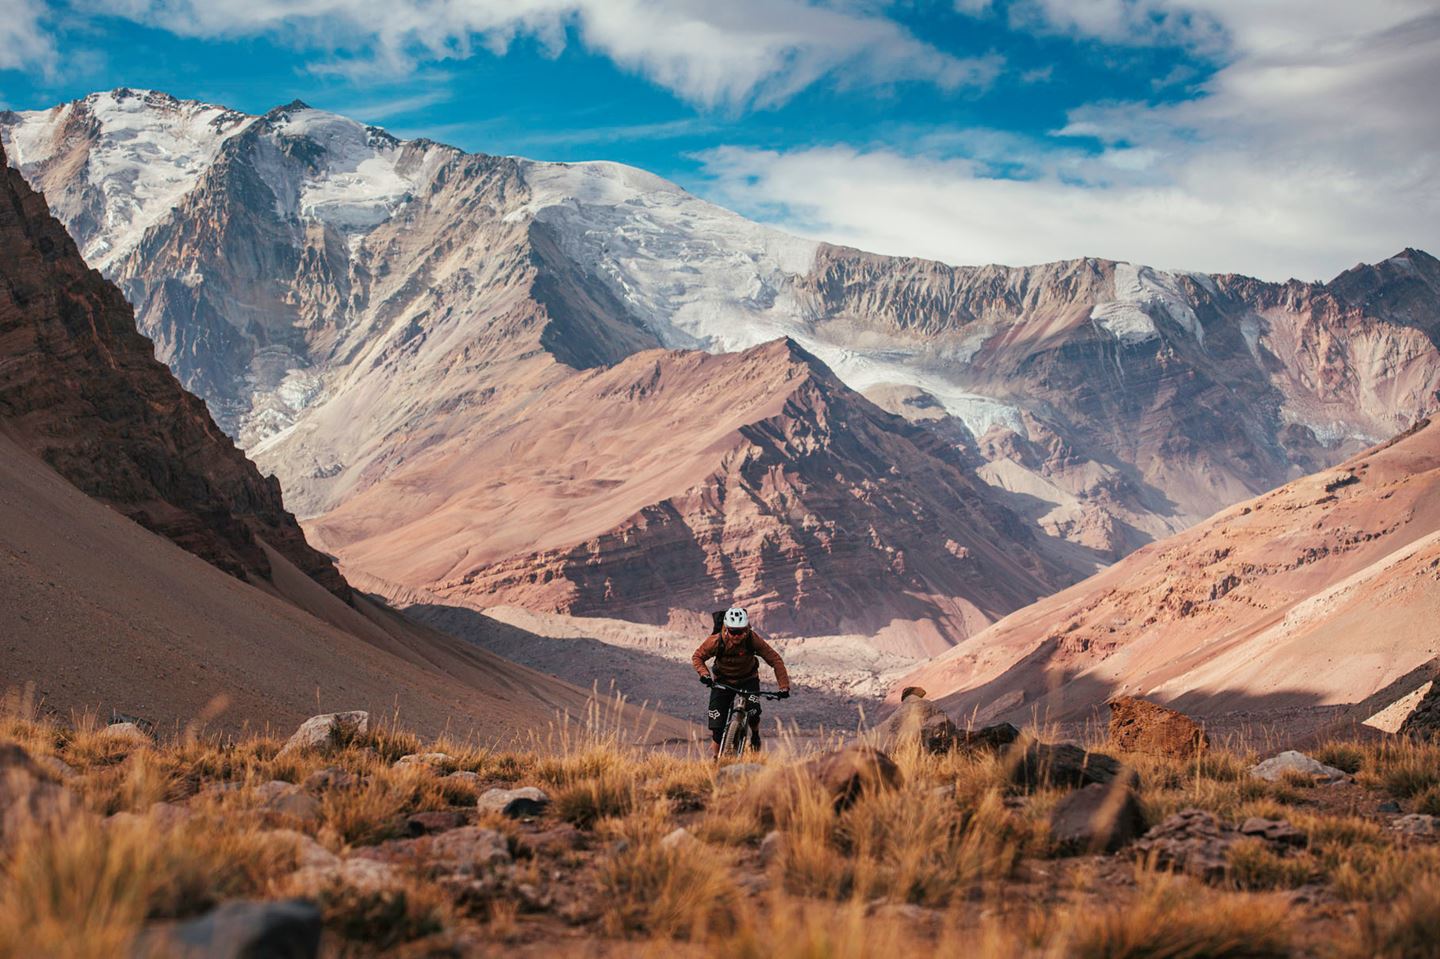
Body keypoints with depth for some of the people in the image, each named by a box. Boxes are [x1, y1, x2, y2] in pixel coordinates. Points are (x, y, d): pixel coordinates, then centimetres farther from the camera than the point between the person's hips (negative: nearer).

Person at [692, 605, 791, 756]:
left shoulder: (753, 639, -27)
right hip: (723, 680, 0)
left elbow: (775, 659, -21)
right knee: (716, 726, -9)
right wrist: (704, 674, -31)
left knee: (753, 712, -25)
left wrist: (784, 686, -28)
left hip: (748, 679, 0)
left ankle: (755, 736, 9)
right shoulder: (717, 641, -27)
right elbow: (697, 657, -12)